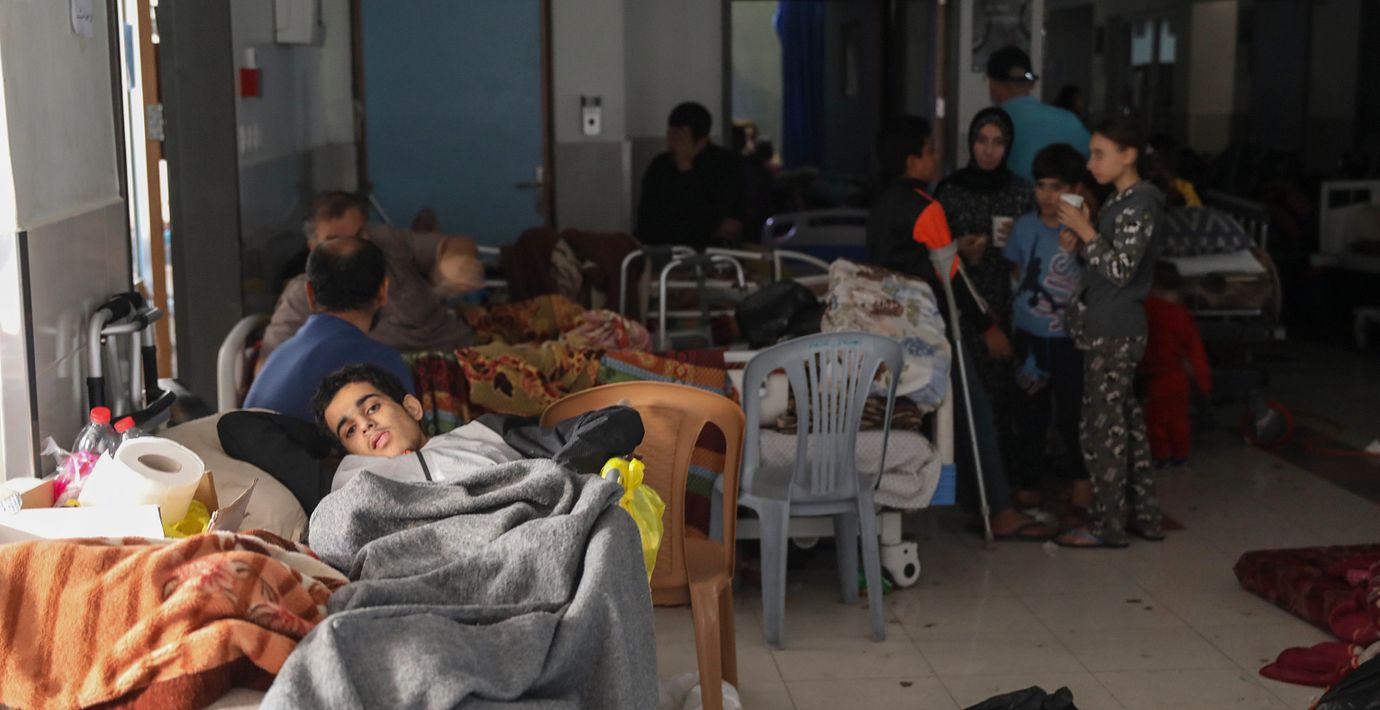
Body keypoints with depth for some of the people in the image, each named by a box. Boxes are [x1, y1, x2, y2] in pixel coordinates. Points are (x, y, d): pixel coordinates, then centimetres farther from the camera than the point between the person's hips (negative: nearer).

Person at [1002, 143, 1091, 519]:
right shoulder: (1024, 226, 2)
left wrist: (1077, 250, -28)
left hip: (1069, 337, -3)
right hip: (1029, 336, 3)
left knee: (1070, 413, 1)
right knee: (1028, 412, 10)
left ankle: (1080, 478, 23)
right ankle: (1029, 481, 25)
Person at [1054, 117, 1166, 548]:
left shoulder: (1140, 204, -13)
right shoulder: (1121, 202, 15)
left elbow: (1120, 268, -20)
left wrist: (1085, 230, -17)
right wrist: (1079, 236, 3)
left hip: (1114, 333, -10)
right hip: (1111, 329, 10)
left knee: (1104, 427, -5)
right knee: (1126, 422, 13)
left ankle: (1107, 525, 2)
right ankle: (1144, 515, 21)